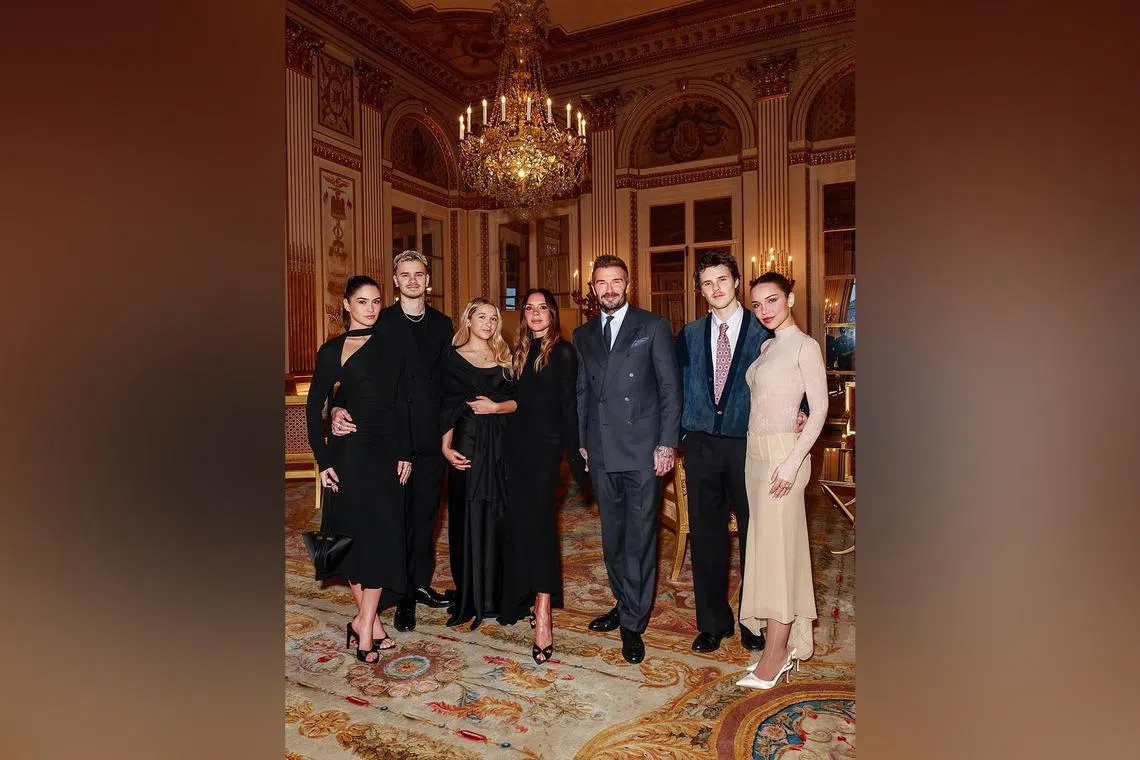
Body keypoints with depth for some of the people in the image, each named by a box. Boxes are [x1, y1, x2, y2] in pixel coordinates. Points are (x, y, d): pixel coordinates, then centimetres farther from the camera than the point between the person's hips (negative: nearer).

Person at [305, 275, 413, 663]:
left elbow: (402, 401, 7)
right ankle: (371, 622, 14)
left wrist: (404, 453, 2)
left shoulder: (391, 342, 7)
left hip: (388, 449, 4)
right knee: (356, 534, 2)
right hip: (351, 451, -4)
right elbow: (314, 406, 0)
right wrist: (323, 460, -6)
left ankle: (363, 623, 16)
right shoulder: (332, 350, -2)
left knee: (383, 536, 5)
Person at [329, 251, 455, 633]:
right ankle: (401, 596, 19)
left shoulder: (442, 324, 9)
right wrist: (339, 408, -25)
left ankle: (422, 584, 30)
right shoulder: (380, 323, -2)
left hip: (432, 436, 4)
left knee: (426, 514, 14)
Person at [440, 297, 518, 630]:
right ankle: (470, 596, 11)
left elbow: (516, 400, 9)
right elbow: (448, 406, -2)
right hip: (467, 444, -3)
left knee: (497, 515, 6)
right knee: (468, 517, 0)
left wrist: (495, 407, -11)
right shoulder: (453, 358, 3)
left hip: (499, 444, 3)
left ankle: (496, 592, 19)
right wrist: (446, 446, -13)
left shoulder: (503, 358, 13)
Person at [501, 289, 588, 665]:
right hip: (518, 446, 6)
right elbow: (517, 400, 14)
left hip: (546, 446, -6)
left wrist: (575, 454, -10)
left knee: (537, 521, -12)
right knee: (521, 521, 10)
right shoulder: (521, 351, 14)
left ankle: (543, 615, -11)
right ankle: (526, 597, 24)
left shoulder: (563, 352, -4)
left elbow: (569, 405, -8)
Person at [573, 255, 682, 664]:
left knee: (640, 537, 0)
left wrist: (667, 444, -8)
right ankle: (623, 604, 32)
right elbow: (582, 393, 15)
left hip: (643, 450, -4)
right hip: (601, 452, 4)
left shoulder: (653, 327, 0)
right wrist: (580, 442, 10)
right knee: (612, 535, 14)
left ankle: (633, 623, 13)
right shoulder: (583, 335, 12)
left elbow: (670, 389, -2)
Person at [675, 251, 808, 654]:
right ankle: (713, 622, 24)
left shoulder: (764, 330, 1)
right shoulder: (690, 334, 10)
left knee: (753, 533, 8)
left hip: (748, 442, -2)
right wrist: (676, 434, 0)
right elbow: (682, 387, 9)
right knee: (706, 534, 8)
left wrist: (794, 415, -16)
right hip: (701, 444, 3)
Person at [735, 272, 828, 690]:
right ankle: (786, 645, 23)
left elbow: (819, 409, -12)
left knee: (776, 549, -4)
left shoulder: (805, 346, -7)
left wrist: (792, 462, -19)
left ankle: (774, 658, 5)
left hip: (782, 454, -8)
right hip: (755, 452, 8)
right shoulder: (766, 346, 15)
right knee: (765, 546, 11)